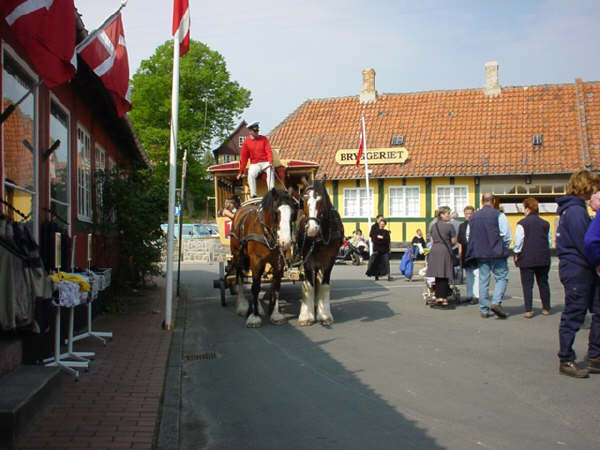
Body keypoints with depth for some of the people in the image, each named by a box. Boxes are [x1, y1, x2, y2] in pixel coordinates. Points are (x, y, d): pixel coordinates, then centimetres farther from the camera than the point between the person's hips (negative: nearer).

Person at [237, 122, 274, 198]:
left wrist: (270, 162, -20)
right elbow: (243, 157, 6)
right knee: (251, 174, -31)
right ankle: (253, 195, -32)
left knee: (270, 171, -32)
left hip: (265, 163, 0)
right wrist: (241, 171, 4)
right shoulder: (246, 142, 5)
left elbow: (269, 151, -1)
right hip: (254, 164, 0)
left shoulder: (264, 139, 6)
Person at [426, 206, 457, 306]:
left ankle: (438, 297, 12)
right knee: (444, 276, -3)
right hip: (445, 251, -6)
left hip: (434, 250, 6)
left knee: (437, 276, 10)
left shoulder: (433, 226, 12)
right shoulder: (449, 226, -7)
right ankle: (443, 298, -4)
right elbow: (454, 241, -3)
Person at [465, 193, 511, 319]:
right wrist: (504, 248, 9)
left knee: (483, 280, 8)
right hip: (497, 253, -4)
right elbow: (507, 235, -7)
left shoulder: (473, 216, 7)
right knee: (502, 278, 4)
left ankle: (484, 309, 9)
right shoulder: (498, 215, -7)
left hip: (480, 253, 4)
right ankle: (496, 302, -13)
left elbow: (468, 236, 12)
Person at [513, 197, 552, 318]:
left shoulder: (522, 223, -8)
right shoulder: (545, 223, 7)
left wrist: (516, 254, 3)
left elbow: (518, 241, -9)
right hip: (543, 259, 4)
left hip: (527, 259, -4)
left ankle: (528, 310, -5)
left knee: (527, 284, -1)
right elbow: (550, 241, 12)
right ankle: (546, 308, 20)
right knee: (543, 283, 14)